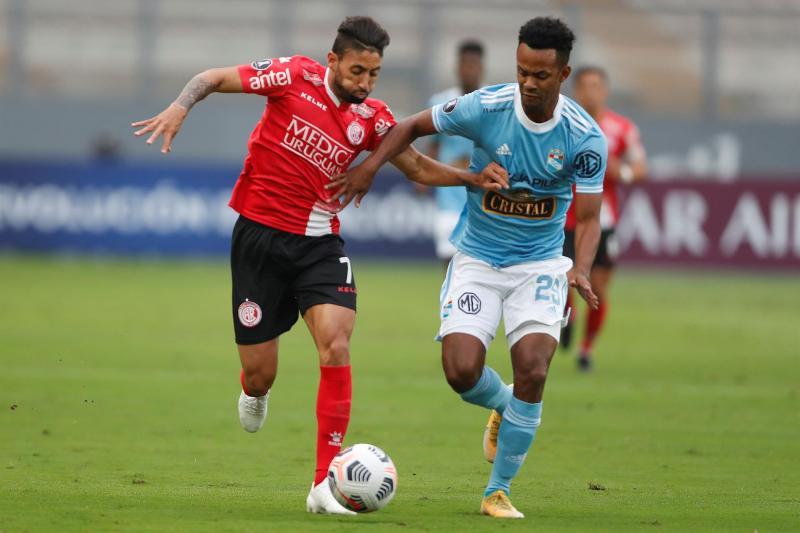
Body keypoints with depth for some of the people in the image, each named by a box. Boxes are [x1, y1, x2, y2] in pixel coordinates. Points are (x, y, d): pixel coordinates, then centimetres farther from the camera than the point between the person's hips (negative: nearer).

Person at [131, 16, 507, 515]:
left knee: (336, 344, -21)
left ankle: (326, 483, -18)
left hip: (319, 242, 2)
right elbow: (214, 78, -4)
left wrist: (473, 177, -5)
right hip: (260, 235, -2)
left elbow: (419, 168, 12)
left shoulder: (372, 118, 0)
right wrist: (180, 107, -23)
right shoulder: (295, 76, -9)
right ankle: (254, 393, 44)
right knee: (260, 374, 0)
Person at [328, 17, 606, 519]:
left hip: (540, 264, -1)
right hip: (477, 259, 1)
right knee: (462, 372, -14)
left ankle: (498, 492, -1)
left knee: (532, 371, -18)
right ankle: (503, 406, 25)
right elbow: (414, 125, 1)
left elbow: (589, 217, -12)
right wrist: (370, 166, -14)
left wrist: (581, 270, -32)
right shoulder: (485, 108, -14)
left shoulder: (586, 137, -14)